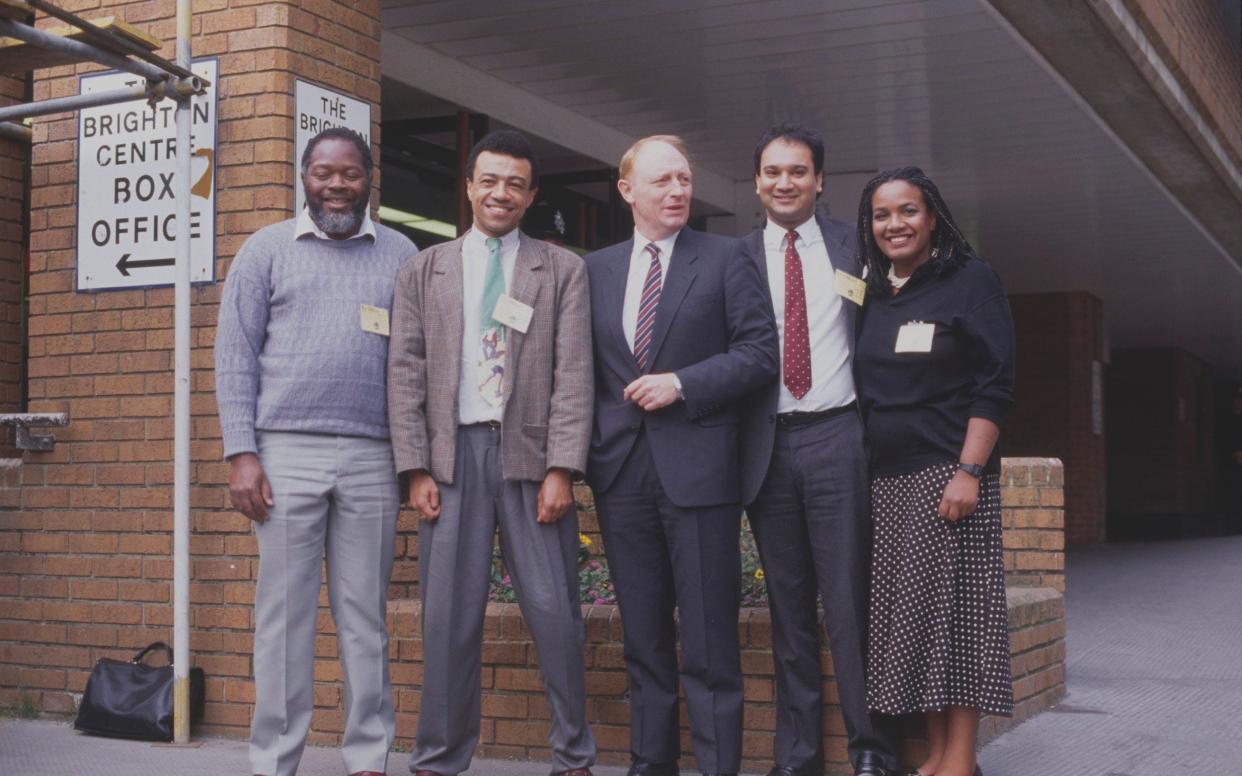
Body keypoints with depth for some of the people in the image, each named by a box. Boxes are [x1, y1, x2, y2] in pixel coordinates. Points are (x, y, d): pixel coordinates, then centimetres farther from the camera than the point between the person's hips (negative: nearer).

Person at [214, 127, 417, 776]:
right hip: (287, 452, -1)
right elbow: (235, 356, 5)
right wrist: (241, 453, -4)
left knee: (365, 614, 5)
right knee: (283, 611, 2)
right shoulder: (266, 250, 9)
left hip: (372, 457, 1)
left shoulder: (400, 255, 12)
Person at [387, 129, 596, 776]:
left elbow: (573, 375, 1)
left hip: (531, 454, -1)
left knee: (555, 613, 0)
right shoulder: (422, 272, 13)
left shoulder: (563, 271, 9)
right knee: (448, 617, 3)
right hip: (453, 454, 1)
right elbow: (406, 374, 7)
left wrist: (561, 469, -8)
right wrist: (416, 468, -2)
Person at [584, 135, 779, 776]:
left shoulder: (723, 259, 3)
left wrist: (682, 383, -12)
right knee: (643, 640, 11)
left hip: (698, 469, -4)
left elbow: (761, 350, -4)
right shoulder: (595, 269, 13)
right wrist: (584, 452, 4)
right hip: (622, 473, 4)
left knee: (709, 642, -2)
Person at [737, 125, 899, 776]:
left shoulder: (855, 248, 7)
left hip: (838, 436, -2)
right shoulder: (737, 258, 9)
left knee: (851, 600, -2)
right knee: (789, 606, 8)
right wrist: (730, 447, -3)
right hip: (768, 446, 2)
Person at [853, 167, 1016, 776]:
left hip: (948, 474, -5)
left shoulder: (970, 280, -1)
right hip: (887, 479, 6)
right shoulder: (872, 296, 14)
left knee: (955, 607, -4)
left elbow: (994, 384, -8)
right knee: (908, 613, 5)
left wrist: (969, 471, -17)